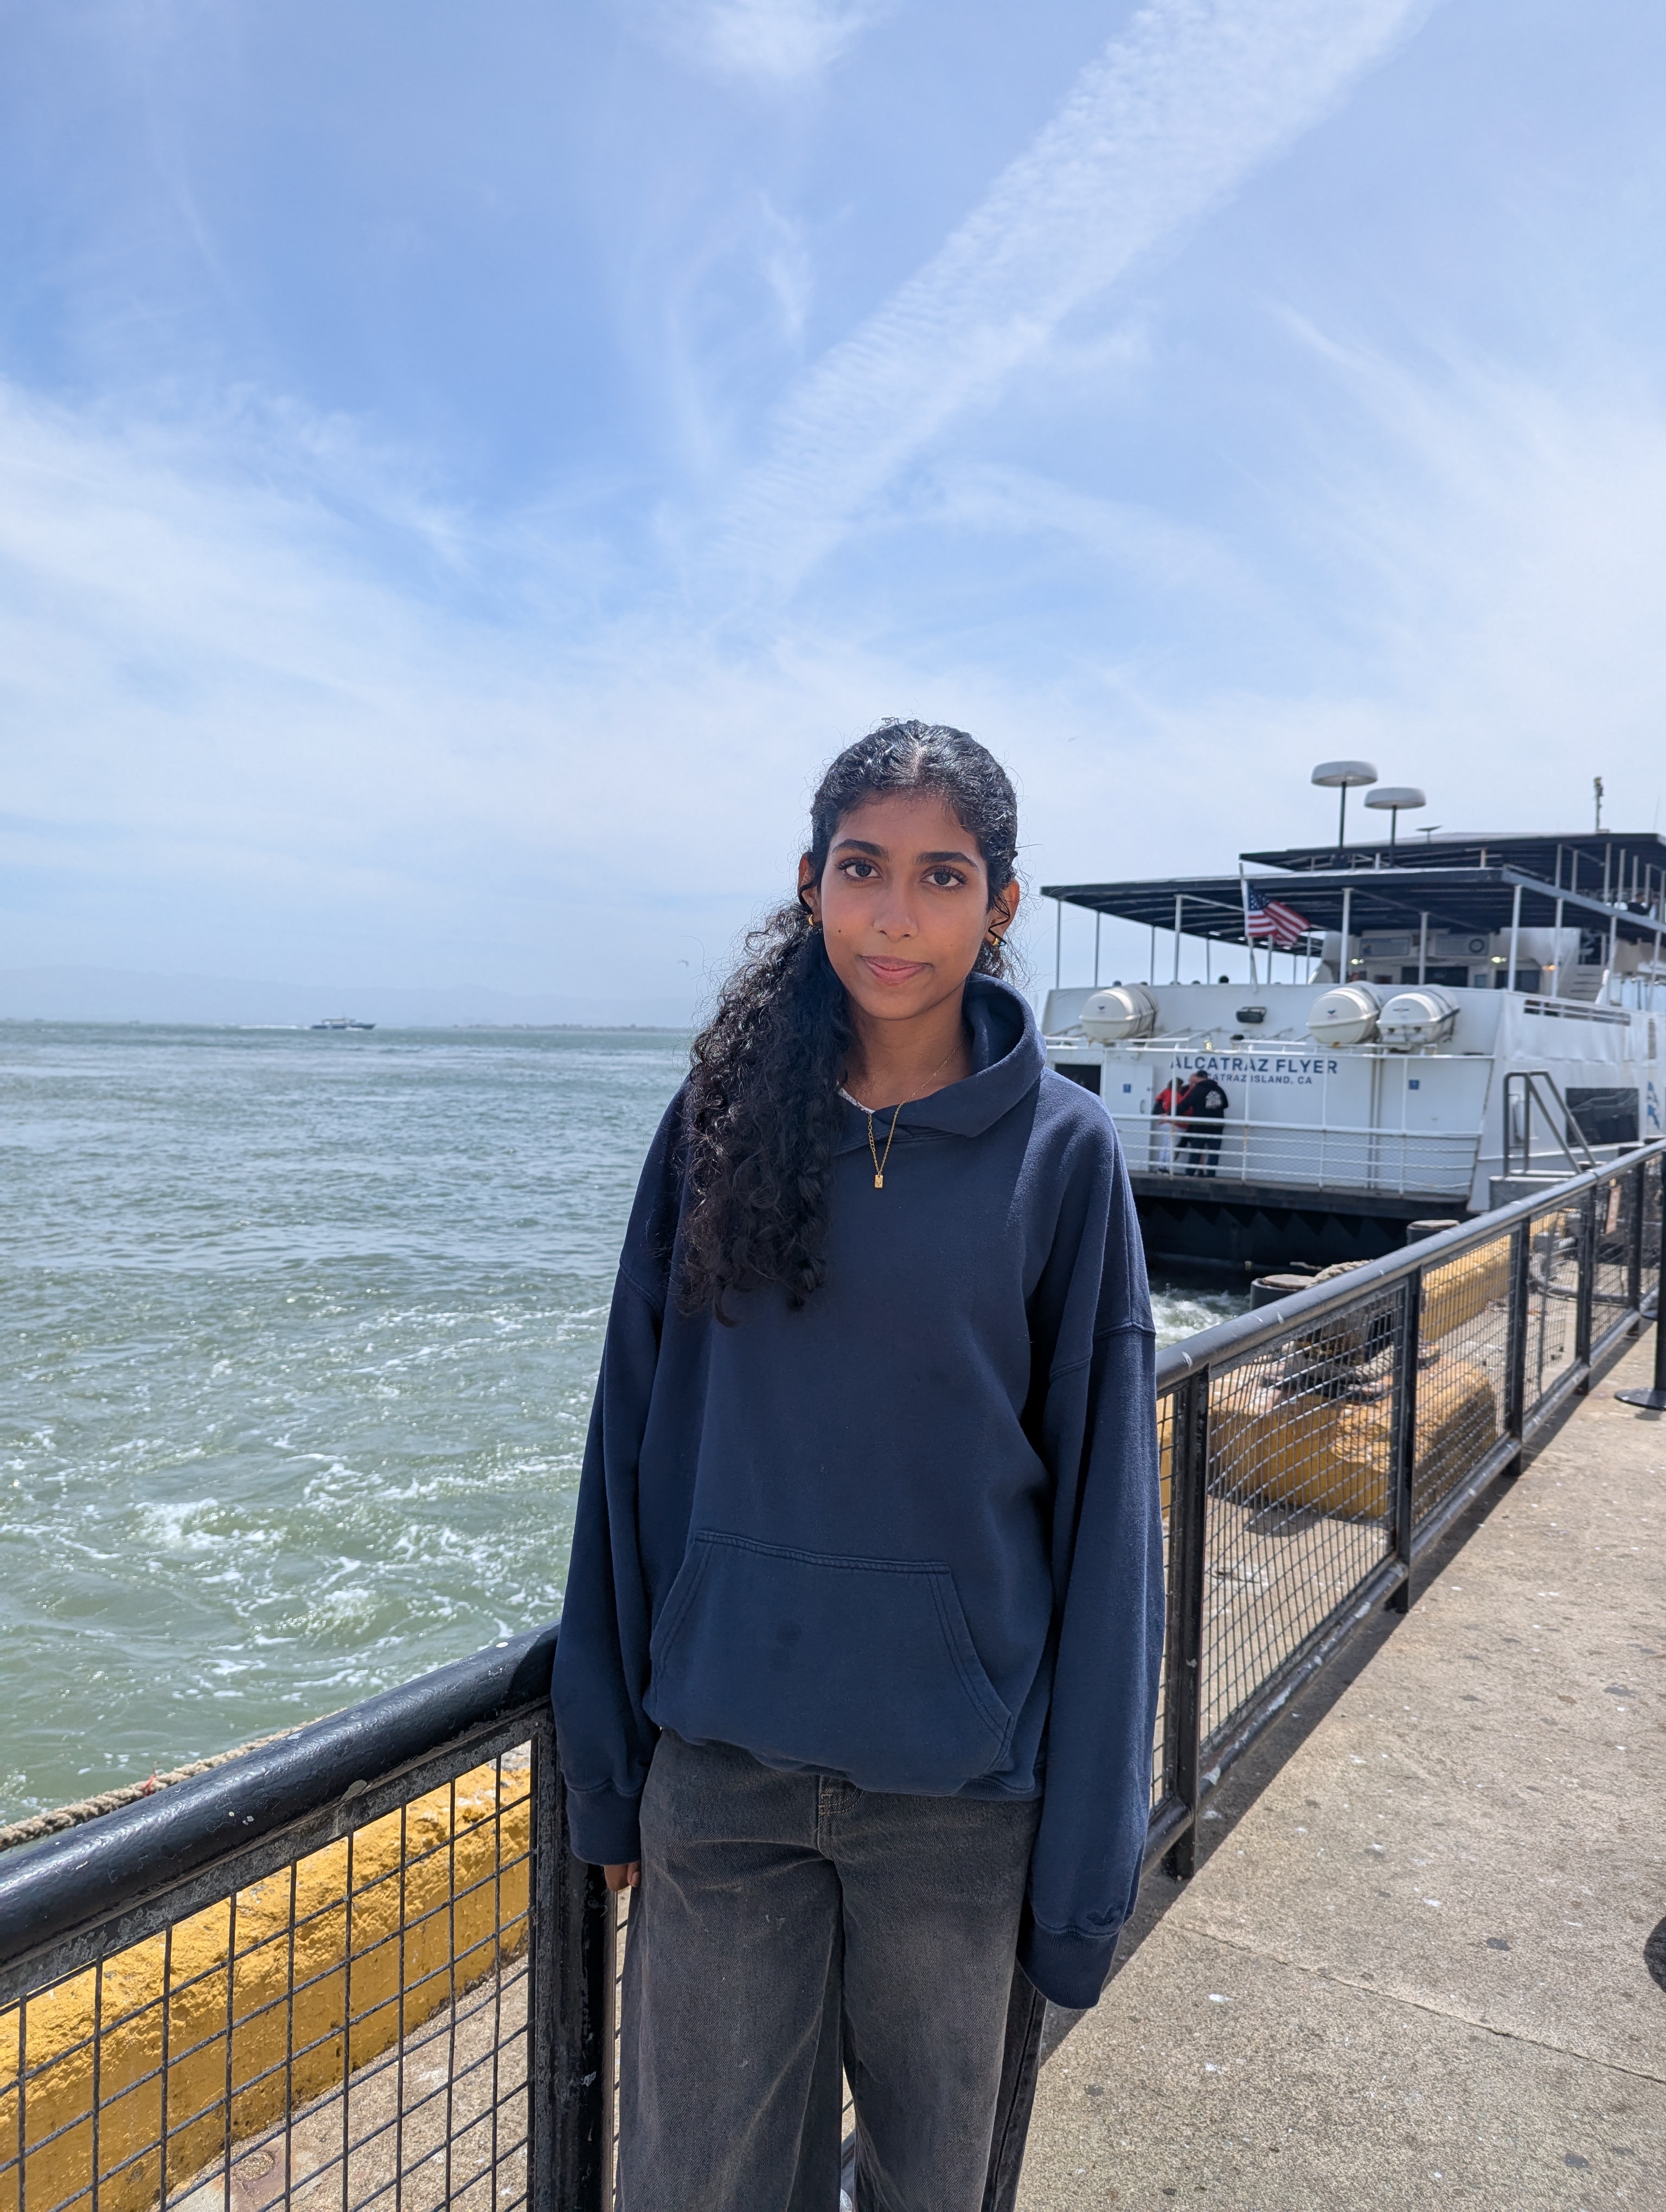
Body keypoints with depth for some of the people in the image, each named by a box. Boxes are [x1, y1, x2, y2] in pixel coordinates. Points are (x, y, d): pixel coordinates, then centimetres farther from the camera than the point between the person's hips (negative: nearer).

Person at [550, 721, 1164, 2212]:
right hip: (721, 1769, 2)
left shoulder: (1063, 1152, -7)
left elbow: (1101, 1508, -5)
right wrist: (610, 1769, 5)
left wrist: (1081, 1870, -4)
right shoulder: (723, 1122, -2)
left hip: (959, 1792, -1)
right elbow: (638, 1446, 3)